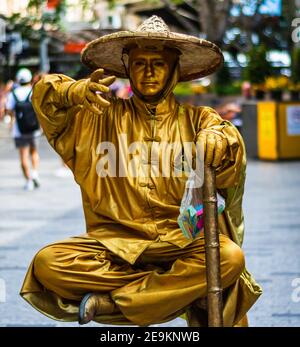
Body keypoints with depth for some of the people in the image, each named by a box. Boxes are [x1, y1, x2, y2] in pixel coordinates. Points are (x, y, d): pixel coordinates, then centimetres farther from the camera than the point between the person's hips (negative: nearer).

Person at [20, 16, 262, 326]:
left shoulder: (194, 119, 14)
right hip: (115, 239, 1)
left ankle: (108, 302, -22)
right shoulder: (104, 117, 16)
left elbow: (227, 174, -3)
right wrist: (74, 91, -18)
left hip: (180, 240, 0)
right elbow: (45, 96, 6)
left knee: (231, 257, -32)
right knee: (47, 263, -26)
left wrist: (216, 137, -28)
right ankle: (179, 288, -17)